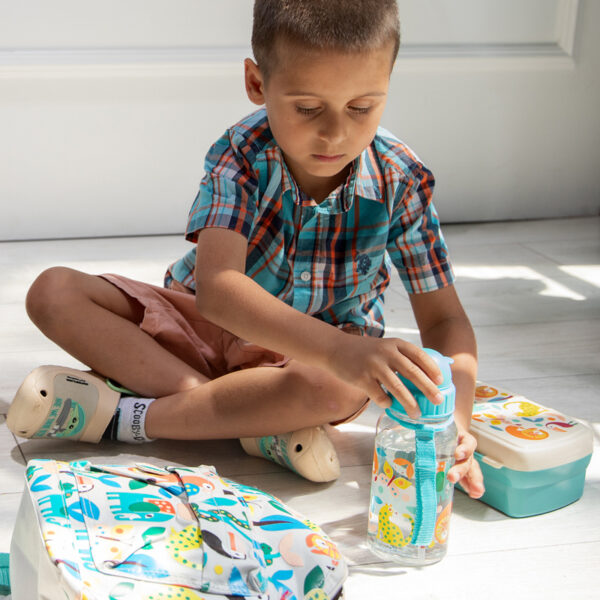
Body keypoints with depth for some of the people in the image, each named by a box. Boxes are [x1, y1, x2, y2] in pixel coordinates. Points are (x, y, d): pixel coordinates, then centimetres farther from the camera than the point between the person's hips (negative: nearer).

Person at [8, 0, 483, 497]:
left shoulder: (402, 181, -19)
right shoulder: (241, 158, -23)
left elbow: (445, 319, -14)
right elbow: (217, 286, -39)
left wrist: (454, 421, -37)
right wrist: (340, 349, -56)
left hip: (326, 352, -1)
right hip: (211, 324, 2)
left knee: (336, 391, -40)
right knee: (54, 291, -19)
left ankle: (118, 417, -26)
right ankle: (255, 422, -28)